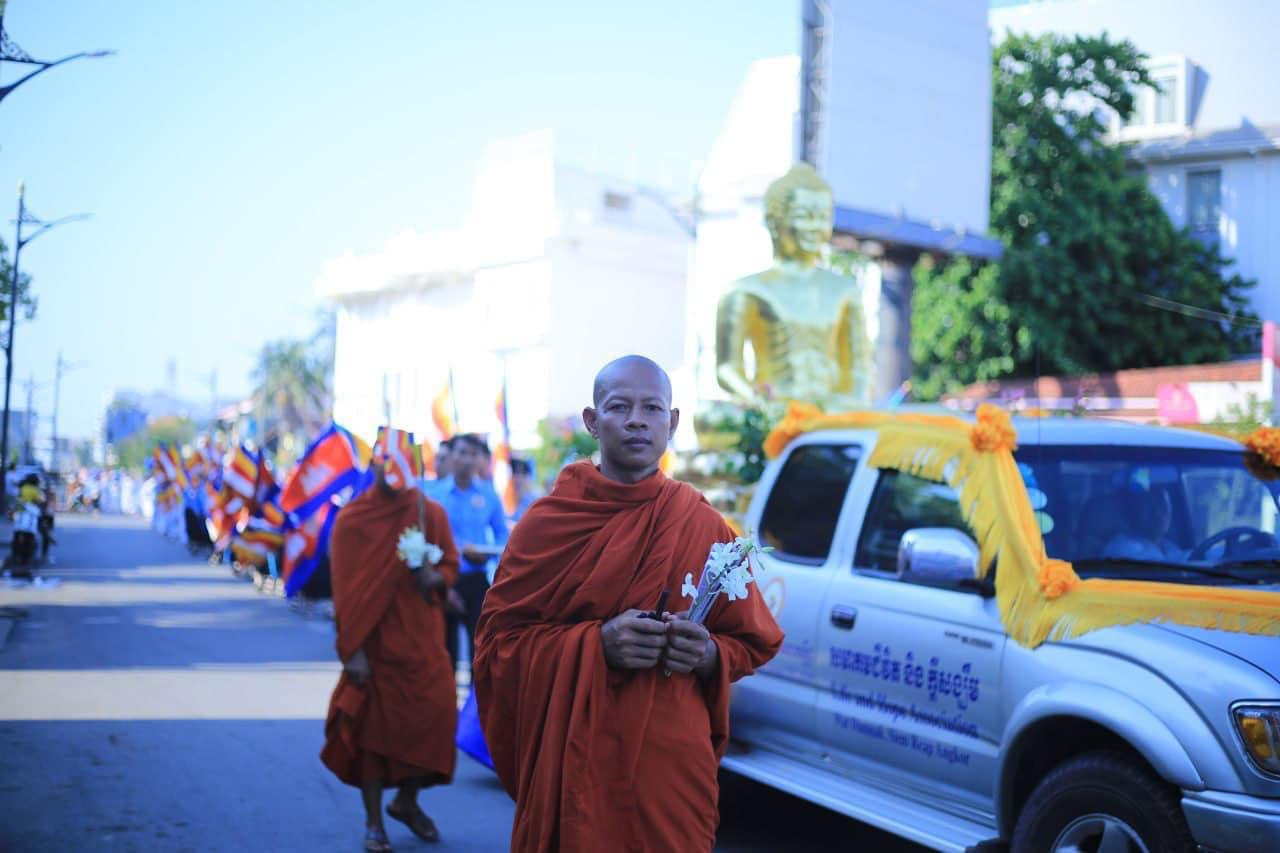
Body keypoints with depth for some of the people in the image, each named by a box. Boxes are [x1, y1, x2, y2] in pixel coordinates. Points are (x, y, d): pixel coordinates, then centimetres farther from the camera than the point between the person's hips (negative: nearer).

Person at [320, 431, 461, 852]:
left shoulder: (432, 513, 4)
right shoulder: (353, 518, -4)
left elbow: (451, 564, 13)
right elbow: (345, 589, -6)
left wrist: (436, 576, -12)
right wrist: (352, 650, -12)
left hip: (423, 637, 3)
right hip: (376, 641, -3)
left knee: (435, 714, -4)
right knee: (374, 723, 3)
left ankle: (407, 801, 21)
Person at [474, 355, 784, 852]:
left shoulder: (704, 526, 1)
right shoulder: (548, 521, -3)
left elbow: (751, 645, 7)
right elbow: (498, 638, -4)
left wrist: (708, 655, -15)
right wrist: (595, 643, -18)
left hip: (673, 762, 1)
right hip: (570, 762, -1)